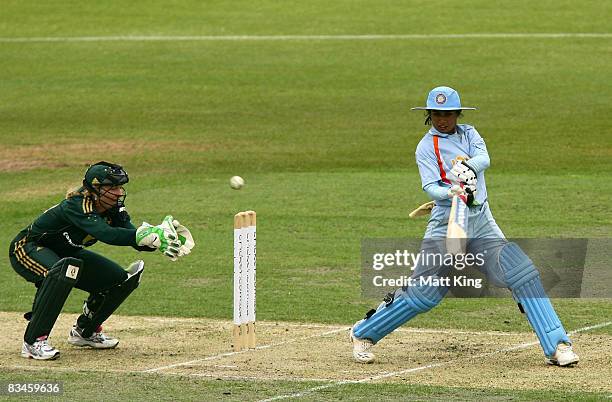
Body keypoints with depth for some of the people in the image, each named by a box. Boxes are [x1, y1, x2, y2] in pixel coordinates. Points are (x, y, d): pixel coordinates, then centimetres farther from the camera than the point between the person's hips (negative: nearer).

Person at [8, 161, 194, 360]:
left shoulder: (114, 209, -10)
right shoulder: (77, 205, -34)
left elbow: (137, 242, -19)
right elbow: (106, 234, -49)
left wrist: (160, 241, -41)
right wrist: (148, 235, -59)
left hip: (66, 253, 9)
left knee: (122, 279, 0)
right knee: (64, 272, -41)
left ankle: (85, 331, 20)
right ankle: (33, 341, -34)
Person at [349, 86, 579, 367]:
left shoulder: (468, 134, 12)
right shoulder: (427, 147, 1)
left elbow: (484, 158, -9)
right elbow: (431, 188, -12)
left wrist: (468, 167, -31)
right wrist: (453, 192, -33)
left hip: (482, 221, 4)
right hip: (447, 222, -3)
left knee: (523, 274, -11)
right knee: (422, 292, -8)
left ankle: (556, 344, -11)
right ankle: (363, 333, 11)